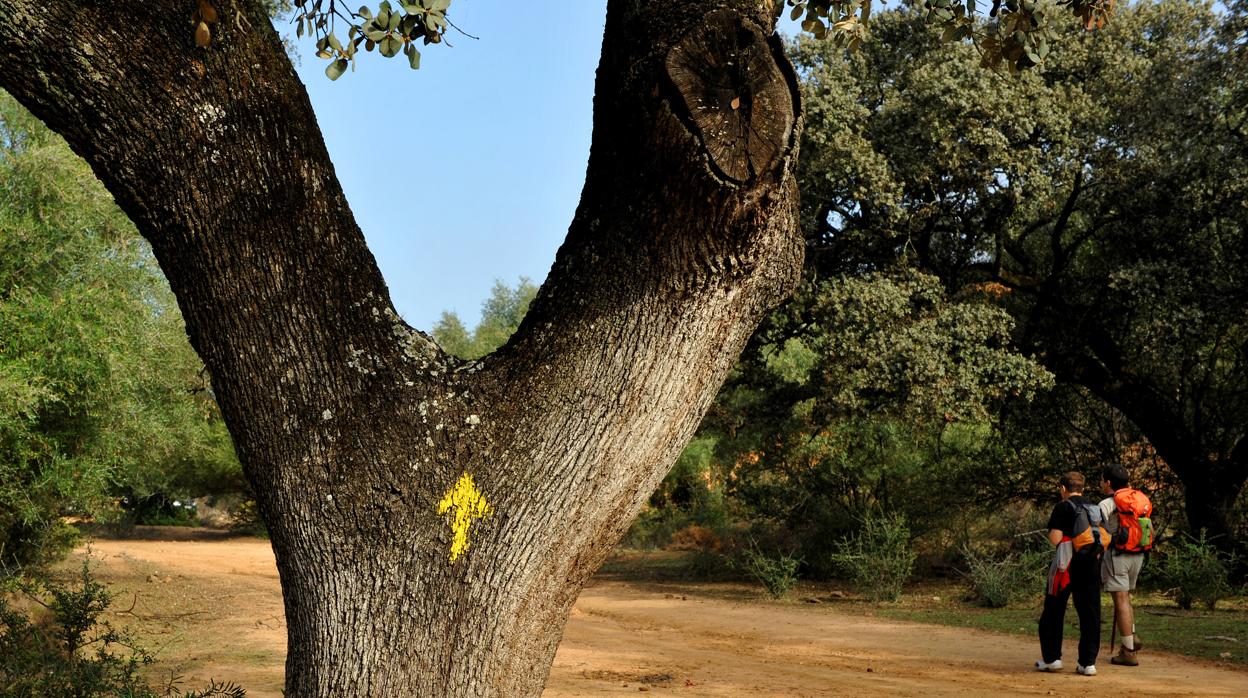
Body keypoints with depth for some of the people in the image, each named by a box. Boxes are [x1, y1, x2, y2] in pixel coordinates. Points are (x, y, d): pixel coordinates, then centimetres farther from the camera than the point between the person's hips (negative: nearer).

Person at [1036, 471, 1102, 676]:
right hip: (1091, 565, 5)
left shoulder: (1063, 507, -6)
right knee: (1090, 613, 5)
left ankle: (1051, 658, 8)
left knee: (1053, 611, 7)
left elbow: (1055, 539, -12)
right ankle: (1088, 662, 3)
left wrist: (1051, 531, 8)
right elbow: (1104, 538, 9)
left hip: (1066, 564, -5)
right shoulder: (1095, 508, 12)